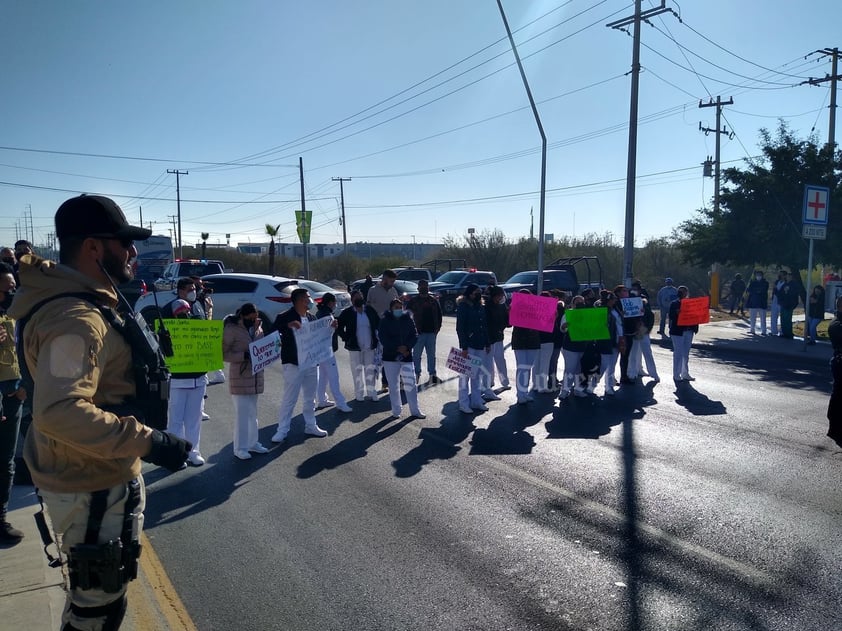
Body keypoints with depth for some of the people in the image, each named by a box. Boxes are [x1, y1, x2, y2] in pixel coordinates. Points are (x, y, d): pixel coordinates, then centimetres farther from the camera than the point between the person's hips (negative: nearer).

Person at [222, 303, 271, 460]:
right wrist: (244, 355, -25)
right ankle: (240, 448, 7)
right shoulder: (231, 329, -13)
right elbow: (223, 353, -15)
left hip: (255, 377, 7)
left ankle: (252, 443, 28)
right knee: (242, 414, -3)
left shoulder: (258, 327, 7)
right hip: (240, 378, -7)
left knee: (252, 413, 16)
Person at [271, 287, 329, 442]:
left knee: (310, 398, 16)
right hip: (293, 364, -6)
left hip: (311, 363, 6)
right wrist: (288, 326, -30)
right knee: (289, 399, -1)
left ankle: (311, 426, 28)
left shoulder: (312, 317, 10)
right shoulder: (285, 317, -9)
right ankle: (282, 430, 8)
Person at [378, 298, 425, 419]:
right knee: (394, 385, 5)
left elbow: (415, 335, 2)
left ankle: (414, 410, 11)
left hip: (407, 356, 1)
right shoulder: (385, 321, -2)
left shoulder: (408, 320, 3)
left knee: (411, 383, 1)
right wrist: (397, 349, -15)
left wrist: (407, 347, -15)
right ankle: (396, 411, 17)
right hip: (390, 357, -1)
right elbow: (383, 338, -9)